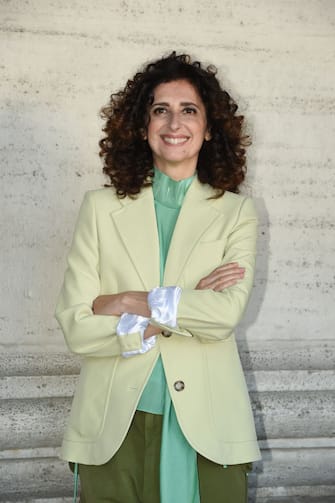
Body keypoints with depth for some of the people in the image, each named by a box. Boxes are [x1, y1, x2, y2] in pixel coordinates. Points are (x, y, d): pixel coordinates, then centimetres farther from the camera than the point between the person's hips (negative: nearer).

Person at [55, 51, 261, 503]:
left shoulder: (236, 212, 4)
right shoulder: (101, 208, 4)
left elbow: (228, 312, -11)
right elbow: (75, 326, -5)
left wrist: (130, 303, -11)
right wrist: (188, 308, -11)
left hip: (206, 427, 0)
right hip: (115, 427, 0)